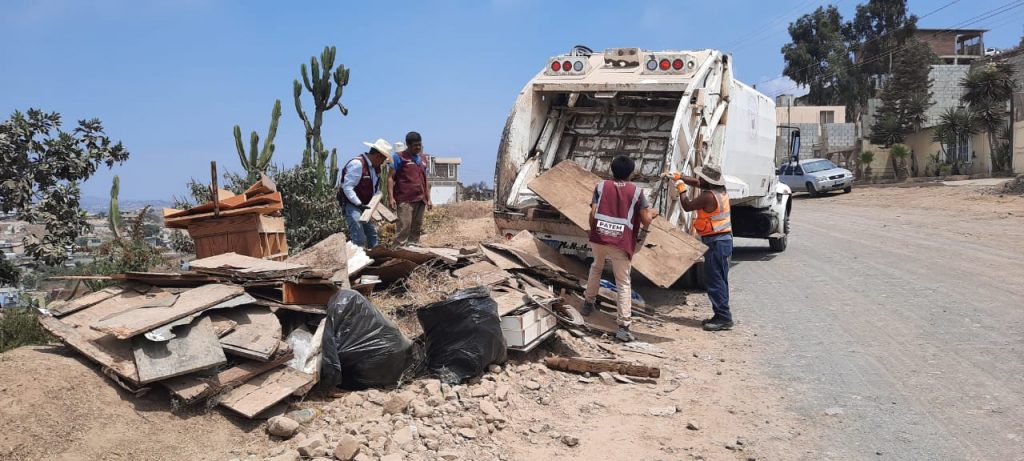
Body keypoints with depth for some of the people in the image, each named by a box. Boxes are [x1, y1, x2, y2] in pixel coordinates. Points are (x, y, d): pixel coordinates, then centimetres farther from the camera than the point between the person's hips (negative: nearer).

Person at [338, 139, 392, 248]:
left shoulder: (374, 166, 9)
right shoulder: (357, 164, -20)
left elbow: (376, 187, 21)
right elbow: (347, 187, -24)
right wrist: (359, 204, -27)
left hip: (364, 205, 9)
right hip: (352, 205, -9)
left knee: (373, 234, 10)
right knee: (359, 239, -19)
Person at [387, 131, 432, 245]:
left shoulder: (423, 159, 20)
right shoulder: (399, 157, 1)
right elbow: (391, 178, -4)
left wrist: (428, 199, 18)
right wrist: (391, 197, -14)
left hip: (420, 200, 6)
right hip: (405, 200, -6)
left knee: (417, 229, 7)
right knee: (404, 228, -13)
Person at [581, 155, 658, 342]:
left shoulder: (601, 186, 6)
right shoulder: (636, 191, 3)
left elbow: (593, 214, -1)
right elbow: (646, 220, -1)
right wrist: (652, 213, 22)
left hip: (599, 238, 2)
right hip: (622, 243, -2)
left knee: (596, 267, 32)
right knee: (623, 284, 4)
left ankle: (589, 302, 44)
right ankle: (623, 327, -4)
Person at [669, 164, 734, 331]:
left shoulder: (708, 196, -20)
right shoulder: (720, 190, 9)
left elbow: (687, 206, -9)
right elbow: (697, 183, 24)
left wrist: (681, 188, 4)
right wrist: (679, 177, 20)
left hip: (716, 242, -10)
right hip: (724, 239, 10)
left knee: (715, 281, -7)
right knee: (719, 280, 14)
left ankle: (723, 318, -6)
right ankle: (721, 316, 20)